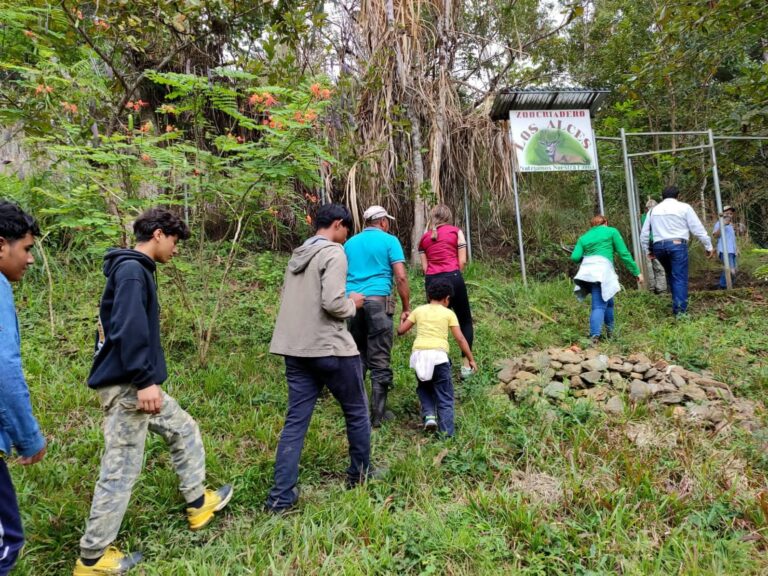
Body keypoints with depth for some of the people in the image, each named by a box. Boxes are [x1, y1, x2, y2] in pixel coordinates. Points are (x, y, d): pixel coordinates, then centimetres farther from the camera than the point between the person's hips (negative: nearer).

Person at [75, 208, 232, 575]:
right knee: (121, 469, 0)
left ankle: (197, 503, 32)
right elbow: (129, 329, -26)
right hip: (126, 385, -11)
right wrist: (145, 381, -26)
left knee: (183, 430, 20)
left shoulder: (134, 269, 15)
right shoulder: (132, 269, -16)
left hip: (135, 384, 11)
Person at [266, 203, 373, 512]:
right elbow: (332, 303, -22)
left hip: (295, 350, 7)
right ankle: (360, 474, 30)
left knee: (295, 420, 9)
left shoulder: (297, 255, 14)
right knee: (356, 411, 14)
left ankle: (281, 496, 9)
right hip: (330, 349, -7)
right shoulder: (333, 253, -11)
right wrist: (353, 303, -1)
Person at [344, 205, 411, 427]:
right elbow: (401, 277, -5)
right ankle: (378, 415, 6)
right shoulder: (389, 240, 4)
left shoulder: (350, 243, 18)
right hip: (377, 301, -5)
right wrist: (407, 307, 1)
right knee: (380, 361, 1)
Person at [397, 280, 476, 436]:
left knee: (424, 387, 26)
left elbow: (400, 330, 15)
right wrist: (471, 359, 13)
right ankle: (446, 433, 2)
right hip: (438, 354, -2)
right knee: (445, 396, 7)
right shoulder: (449, 313, 11)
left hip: (418, 354, 2)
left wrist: (403, 319, 37)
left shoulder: (419, 310, 16)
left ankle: (428, 414, 6)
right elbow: (460, 338, 6)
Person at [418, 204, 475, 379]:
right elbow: (462, 261, 2)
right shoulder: (456, 231, 7)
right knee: (465, 321, 11)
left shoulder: (424, 238, 15)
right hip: (453, 277, -3)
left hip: (432, 281, 3)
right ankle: (466, 365, 5)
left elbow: (424, 267, 8)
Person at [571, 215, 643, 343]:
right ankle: (594, 335, -12)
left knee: (607, 301, 19)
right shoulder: (611, 231, 17)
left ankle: (610, 331, 17)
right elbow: (624, 253, 9)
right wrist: (636, 272, 12)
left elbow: (575, 257, 9)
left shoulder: (584, 237, 26)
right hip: (601, 269, -5)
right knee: (599, 305, -4)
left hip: (586, 270, 5)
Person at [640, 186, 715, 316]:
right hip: (677, 244, -4)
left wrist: (648, 249, 29)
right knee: (680, 278, -3)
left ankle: (677, 305, 20)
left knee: (671, 275, 20)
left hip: (658, 246, 4)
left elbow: (644, 233, 19)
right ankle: (680, 311, -8)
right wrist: (708, 246, 10)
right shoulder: (684, 207, 6)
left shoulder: (654, 210, 18)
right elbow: (698, 228, 4)